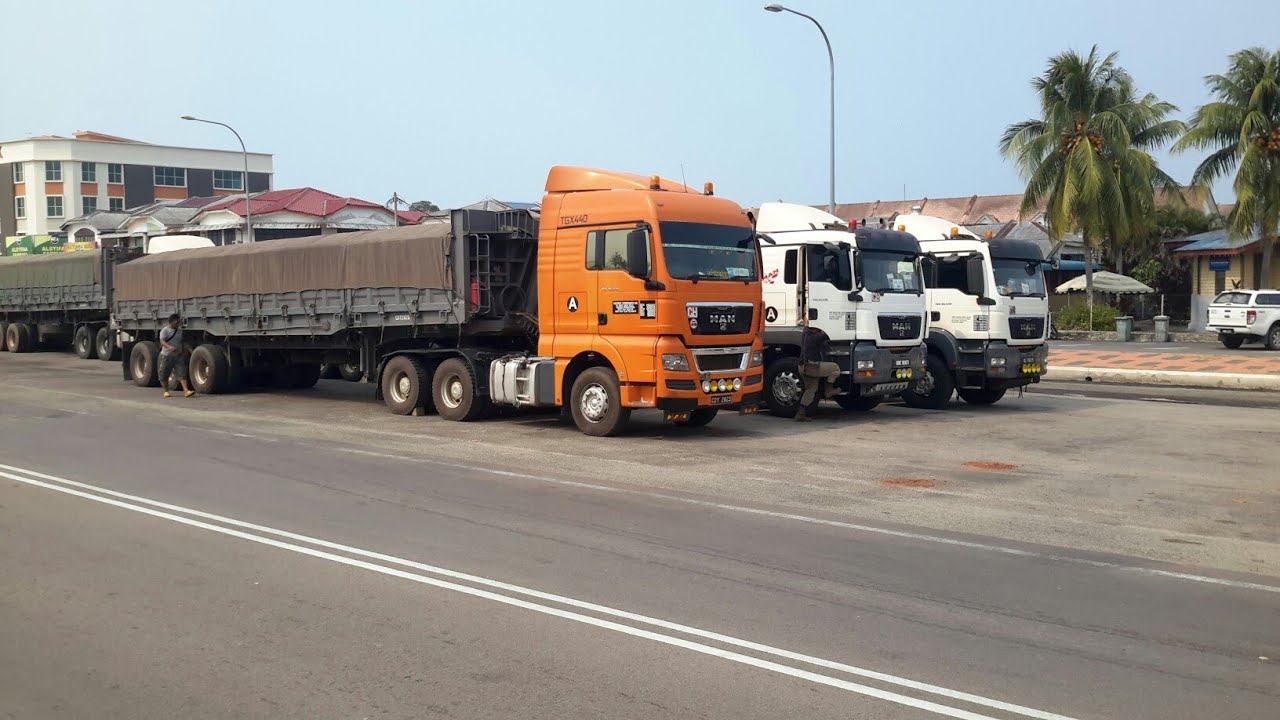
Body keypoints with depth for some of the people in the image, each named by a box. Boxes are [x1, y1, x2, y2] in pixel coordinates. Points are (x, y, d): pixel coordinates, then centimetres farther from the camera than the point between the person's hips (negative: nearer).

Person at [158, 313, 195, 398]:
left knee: (182, 374, -9)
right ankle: (166, 391, 24)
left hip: (178, 356, 4)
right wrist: (169, 347, -37)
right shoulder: (165, 330, -7)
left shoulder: (180, 330, 11)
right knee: (164, 375, 7)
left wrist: (184, 351, 20)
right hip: (167, 356, -4)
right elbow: (162, 341, -20)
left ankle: (186, 391, -17)